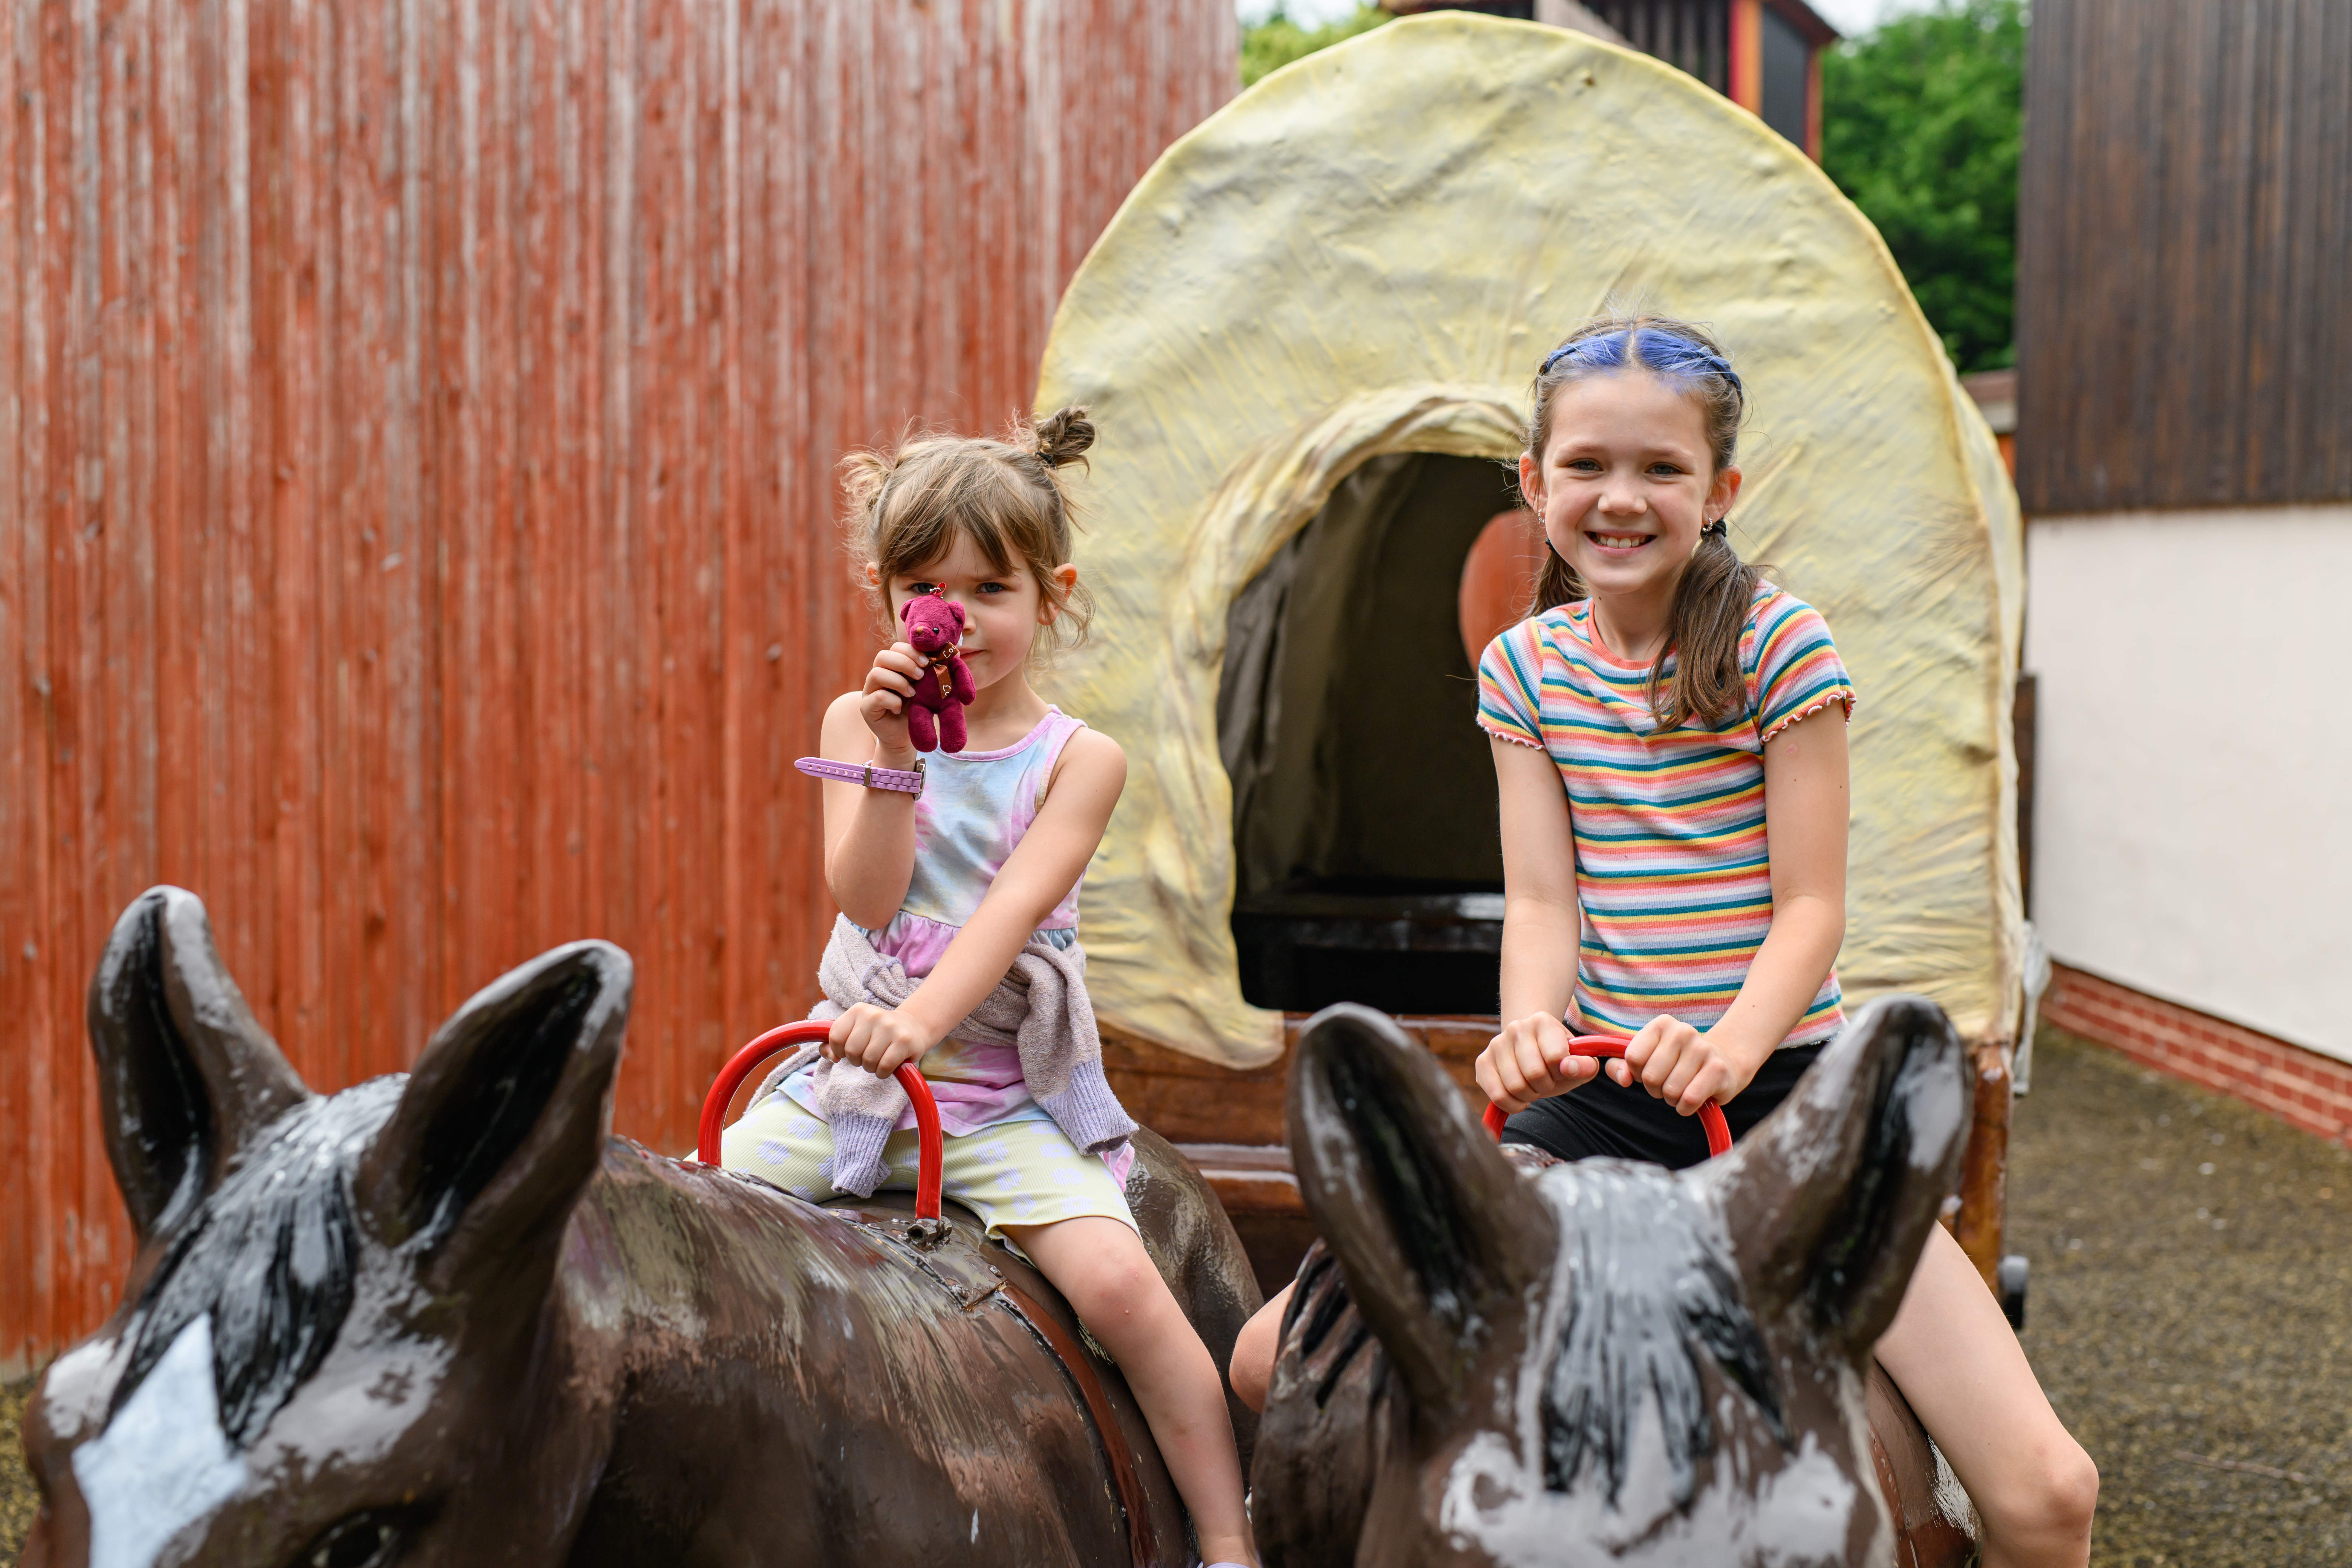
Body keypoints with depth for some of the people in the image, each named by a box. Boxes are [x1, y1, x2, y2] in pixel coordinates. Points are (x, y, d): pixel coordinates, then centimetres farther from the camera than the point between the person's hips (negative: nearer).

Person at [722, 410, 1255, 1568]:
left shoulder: (1078, 759, -1)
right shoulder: (859, 722, 5)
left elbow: (1010, 909, -16)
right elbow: (865, 898, -7)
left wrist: (920, 1017, -32)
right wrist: (889, 753, -19)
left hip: (1007, 1093, -3)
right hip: (850, 1073, 3)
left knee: (1117, 1280, -21)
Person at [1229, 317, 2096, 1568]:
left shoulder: (1777, 642, -5)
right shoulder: (1523, 666, 6)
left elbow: (1811, 907, -7)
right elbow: (1543, 900, 0)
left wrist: (1727, 1048, -27)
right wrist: (1529, 1029, -22)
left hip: (1783, 1078, -3)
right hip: (1596, 1093, 3)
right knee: (1271, 1363, -5)